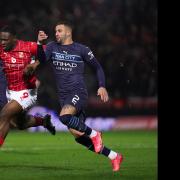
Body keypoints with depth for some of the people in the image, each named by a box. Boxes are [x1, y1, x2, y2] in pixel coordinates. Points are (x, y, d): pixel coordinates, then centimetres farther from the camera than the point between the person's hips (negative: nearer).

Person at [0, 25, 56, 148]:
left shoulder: (28, 47, -16)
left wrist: (35, 64, -20)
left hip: (26, 92, -6)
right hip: (11, 92, 6)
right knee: (19, 123, 21)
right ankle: (43, 121, 47)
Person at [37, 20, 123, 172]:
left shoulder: (81, 50, 1)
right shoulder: (52, 47, 9)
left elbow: (98, 67, 9)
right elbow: (42, 59, -10)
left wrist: (102, 86, -4)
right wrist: (40, 43, -27)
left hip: (78, 92, -5)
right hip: (63, 96, 5)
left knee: (64, 116, -35)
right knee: (79, 137, 4)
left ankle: (94, 134, -13)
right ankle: (114, 156, 17)